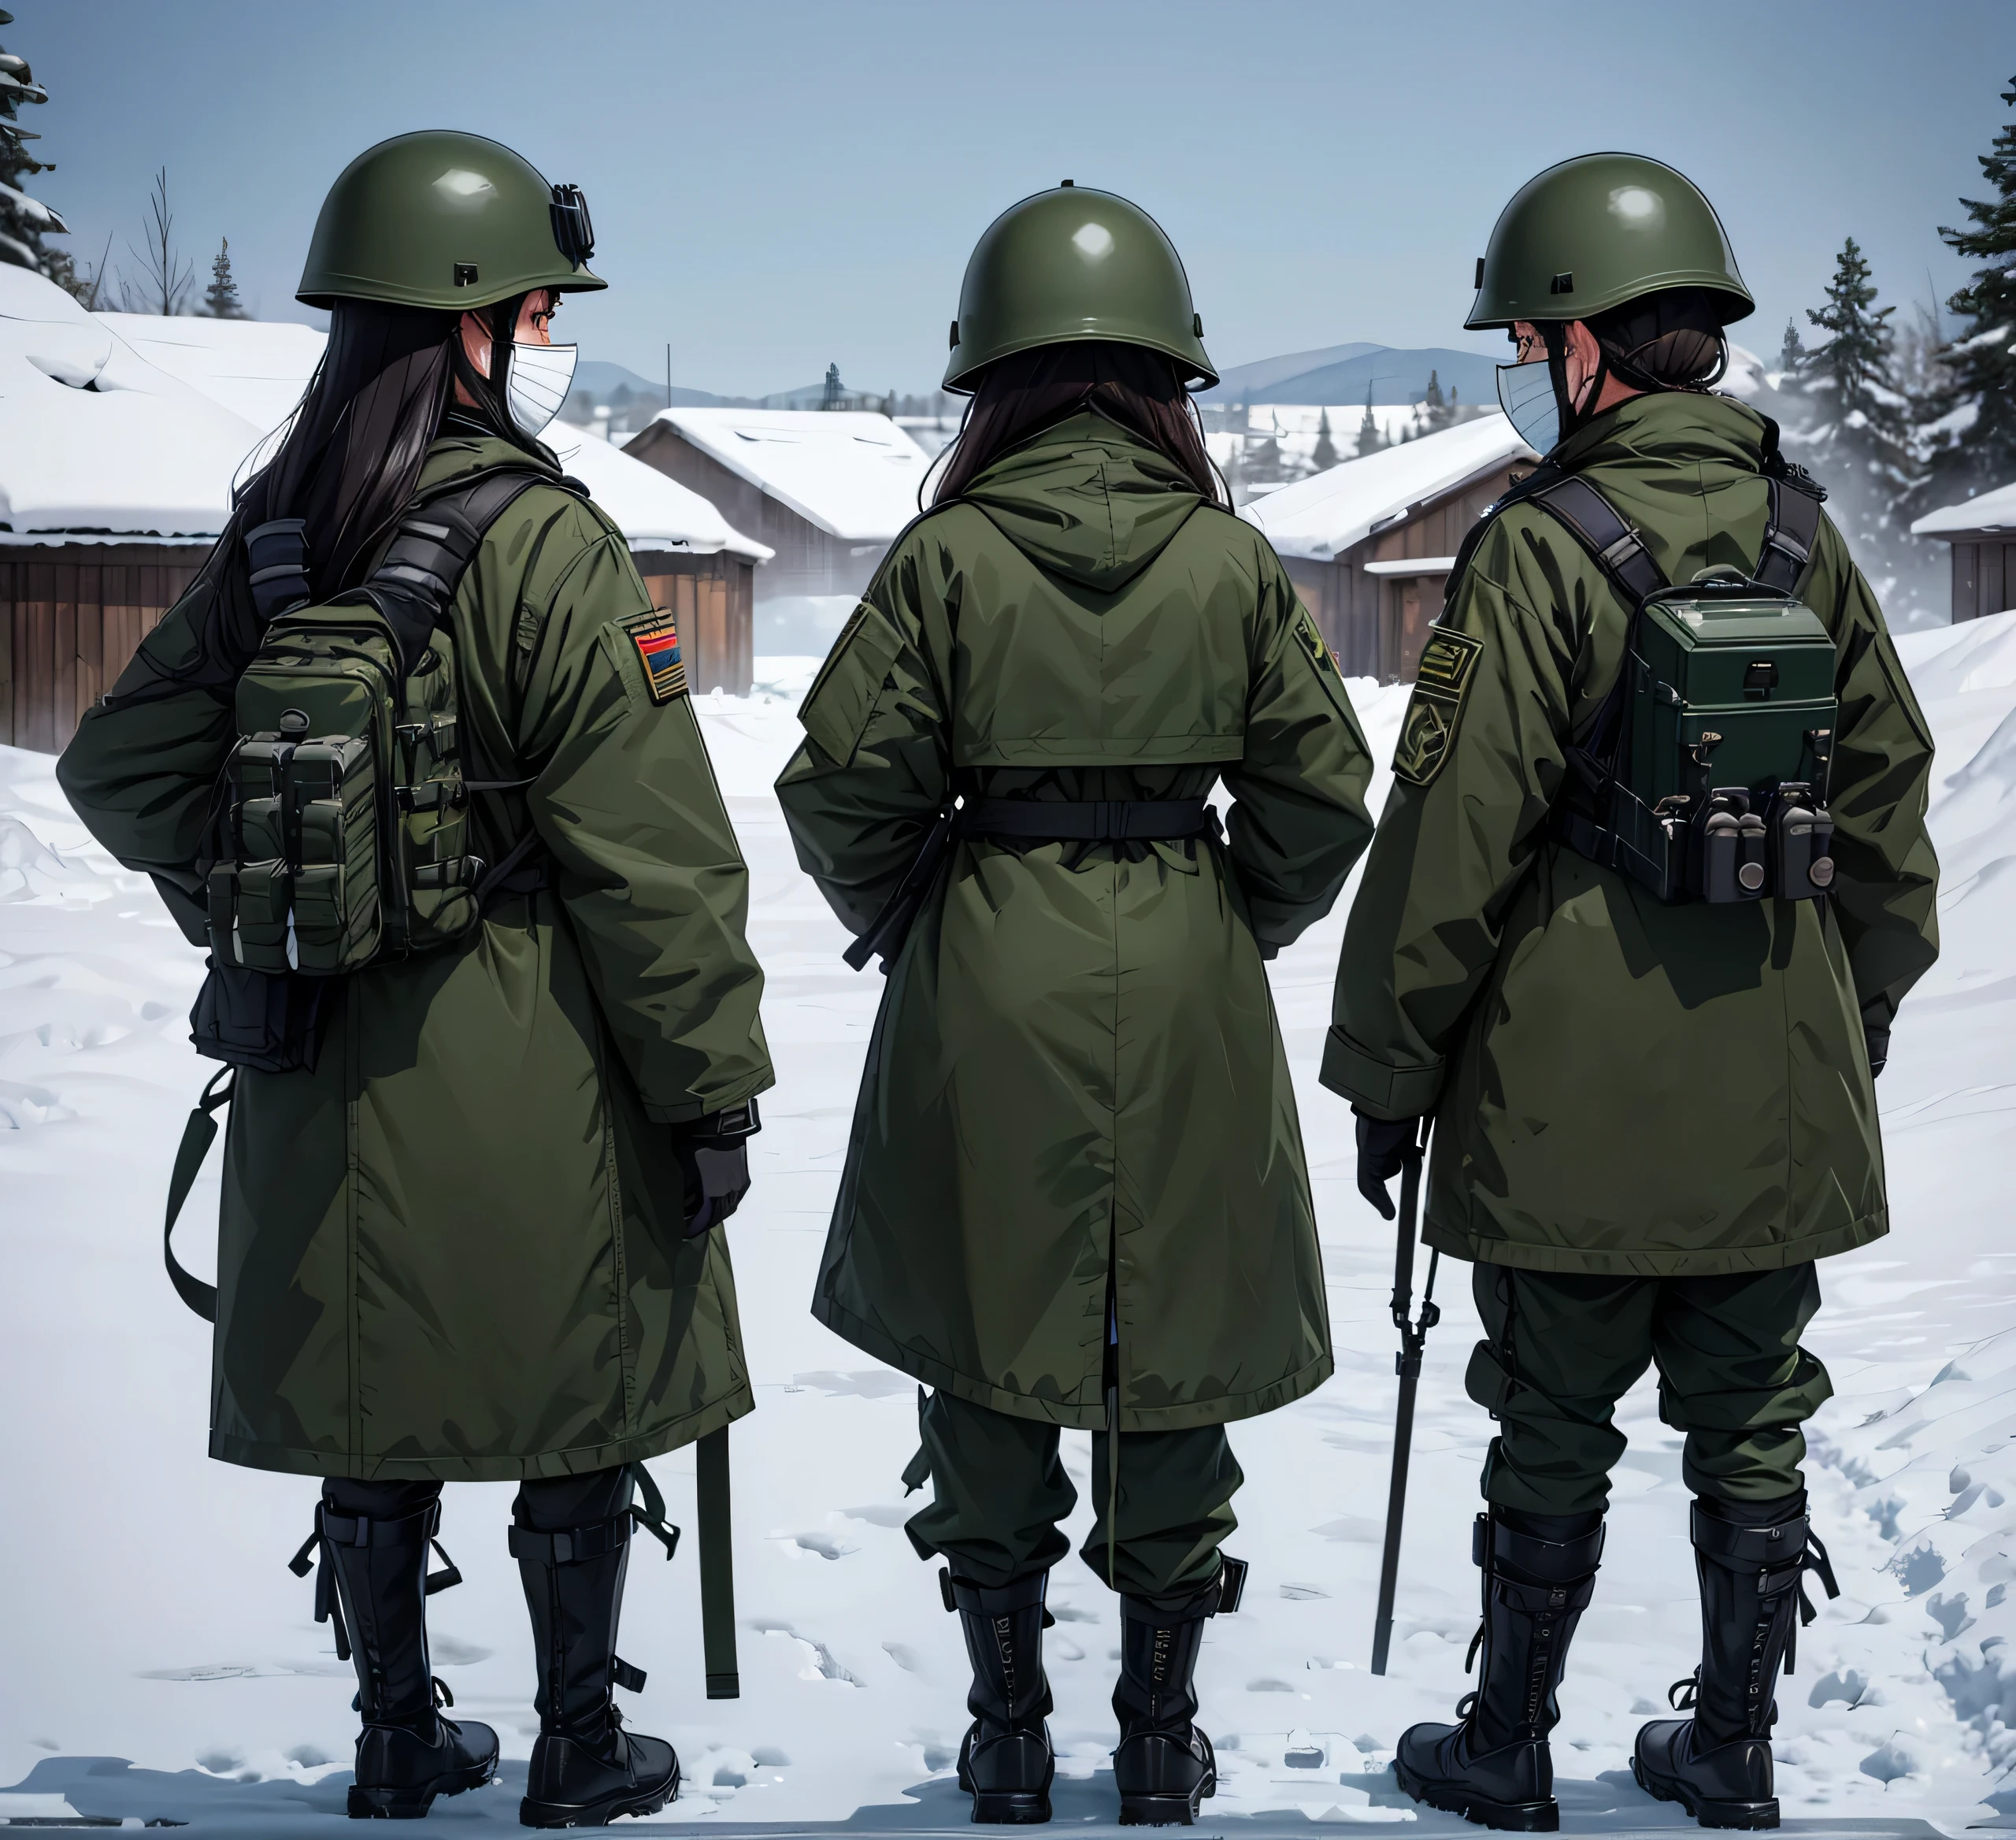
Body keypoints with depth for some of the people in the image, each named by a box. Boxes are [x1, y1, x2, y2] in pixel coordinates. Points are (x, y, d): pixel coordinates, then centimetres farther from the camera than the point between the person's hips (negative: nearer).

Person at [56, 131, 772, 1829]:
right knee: (576, 1420, 9)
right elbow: (652, 852, -16)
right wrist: (713, 1083, -10)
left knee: (375, 1419, 15)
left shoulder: (271, 540, 3)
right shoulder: (544, 543, -15)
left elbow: (123, 766, 9)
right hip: (532, 1066, -6)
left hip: (327, 1069, 6)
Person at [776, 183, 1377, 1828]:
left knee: (988, 1354, 11)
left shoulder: (947, 554, -7)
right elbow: (1323, 798, -1)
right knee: (1173, 1350, 11)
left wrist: (907, 931, 11)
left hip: (988, 1006, -1)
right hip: (1189, 1001, 1)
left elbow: (844, 793, -7)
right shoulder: (1235, 560, -2)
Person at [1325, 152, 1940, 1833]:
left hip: (1576, 1088, -5)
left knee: (1555, 1435, 7)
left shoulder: (1545, 550, -13)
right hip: (1781, 1091, 5)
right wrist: (1864, 1021, 21)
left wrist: (1385, 1069, -4)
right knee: (1751, 1425, 14)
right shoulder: (1803, 534, 4)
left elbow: (1451, 839, -13)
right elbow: (1888, 801, 11)